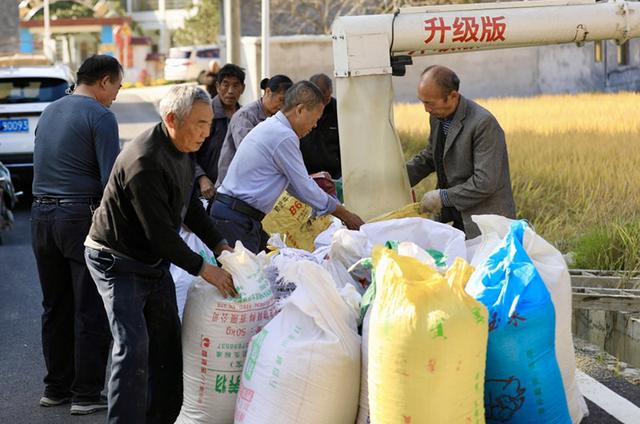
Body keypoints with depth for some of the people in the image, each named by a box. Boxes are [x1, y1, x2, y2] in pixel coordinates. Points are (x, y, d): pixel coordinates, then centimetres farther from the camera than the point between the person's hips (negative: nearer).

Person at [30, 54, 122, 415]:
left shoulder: (50, 111, 15)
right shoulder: (100, 116, -11)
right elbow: (112, 179, -16)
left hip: (42, 215, 8)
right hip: (81, 217, -8)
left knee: (56, 308, 15)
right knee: (91, 312, 0)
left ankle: (56, 388, 21)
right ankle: (86, 394, 3)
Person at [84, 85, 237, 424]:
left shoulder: (181, 149, 1)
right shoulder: (146, 161, -29)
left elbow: (190, 207, 14)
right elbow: (160, 231, -28)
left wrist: (219, 244, 2)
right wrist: (203, 269, -21)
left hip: (154, 259, 9)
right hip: (118, 261, -9)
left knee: (167, 341, 11)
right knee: (133, 346, -17)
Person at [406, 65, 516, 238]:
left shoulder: (484, 123, -20)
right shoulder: (437, 117, 6)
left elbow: (485, 182, -23)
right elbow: (428, 158, 22)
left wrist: (443, 197, -17)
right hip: (451, 218, 7)